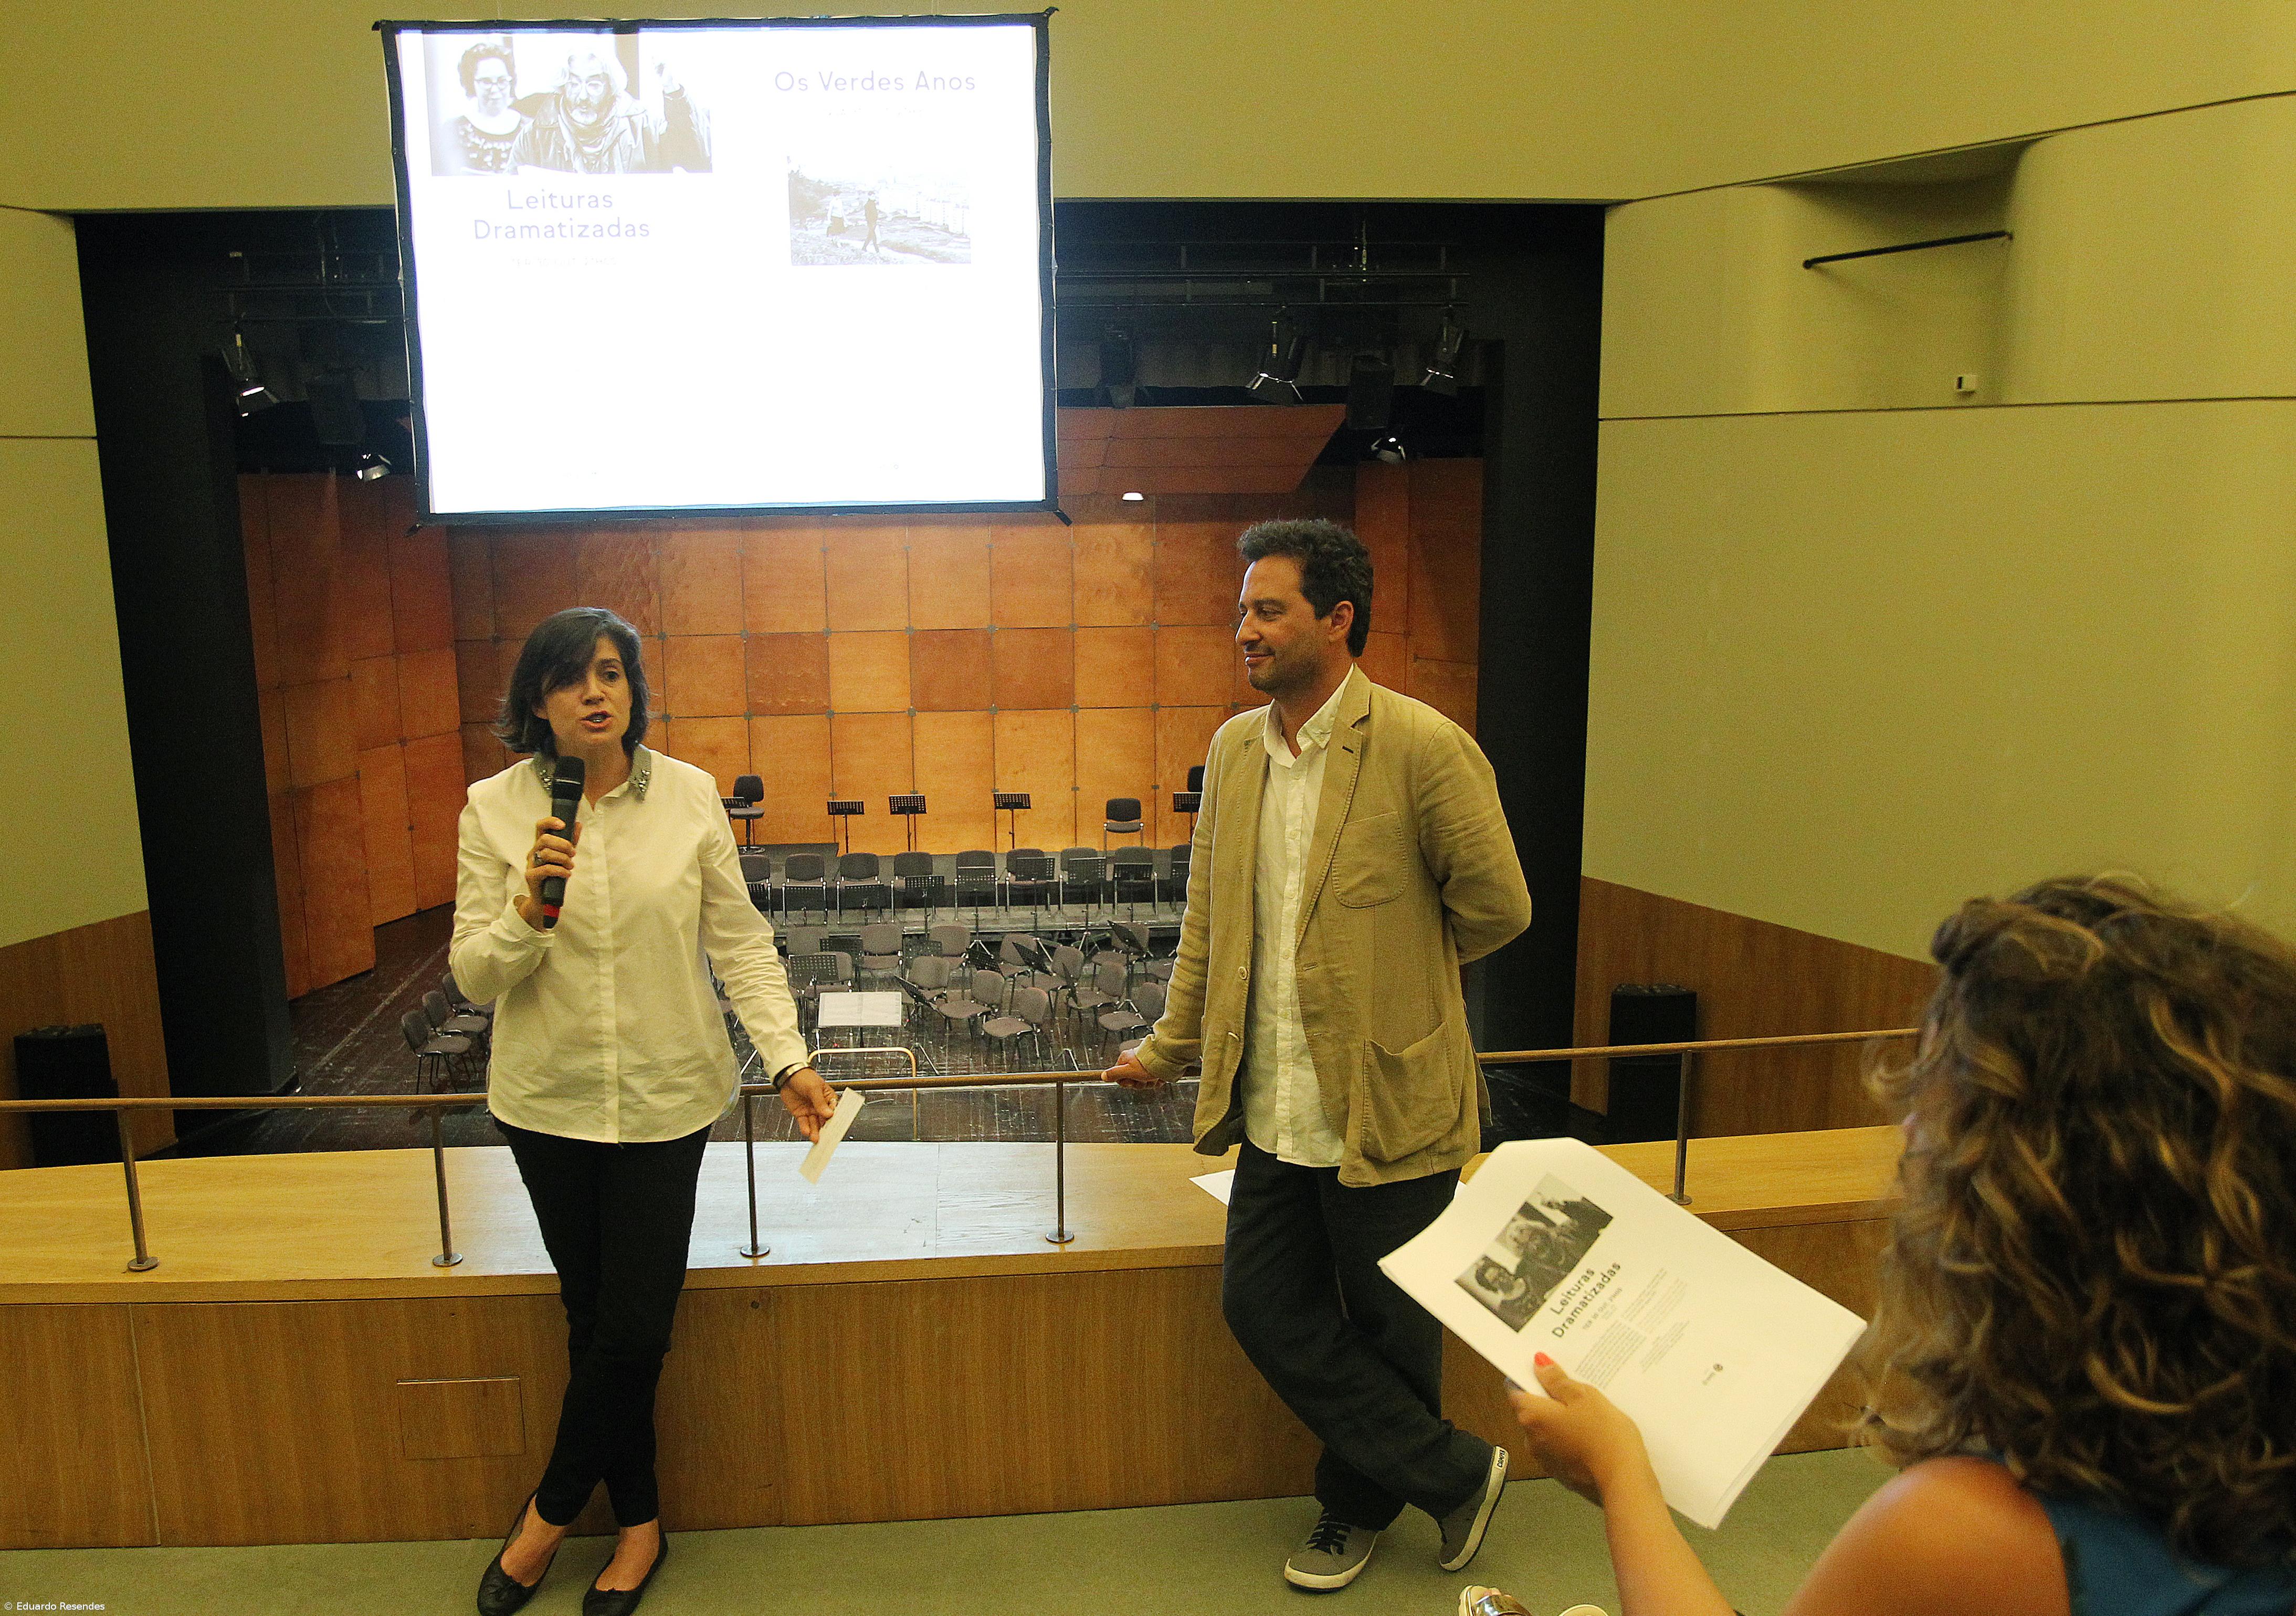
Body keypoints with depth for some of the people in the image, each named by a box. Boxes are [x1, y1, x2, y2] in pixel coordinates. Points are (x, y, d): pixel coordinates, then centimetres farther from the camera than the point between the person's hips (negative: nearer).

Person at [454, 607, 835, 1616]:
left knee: (633, 1330, 3)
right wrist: (528, 909, -23)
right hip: (548, 1098, 1)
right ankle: (639, 1522, 33)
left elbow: (739, 939, -2)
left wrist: (789, 1058, -9)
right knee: (595, 1321, 12)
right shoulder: (495, 808, -6)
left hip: (665, 1097, 0)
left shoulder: (689, 796, -7)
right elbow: (473, 975, -4)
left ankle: (552, 1512, 30)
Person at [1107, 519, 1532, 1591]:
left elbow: (1498, 906, -7)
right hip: (1274, 1110, 7)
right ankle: (1453, 1474, 29)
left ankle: (1357, 1510, 38)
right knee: (1262, 1306, 11)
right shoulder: (1232, 749, 5)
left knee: (1386, 1332, 11)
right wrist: (1172, 1049, 10)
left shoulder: (1421, 747, -16)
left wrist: (1383, 979, 5)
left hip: (1386, 1109, -6)